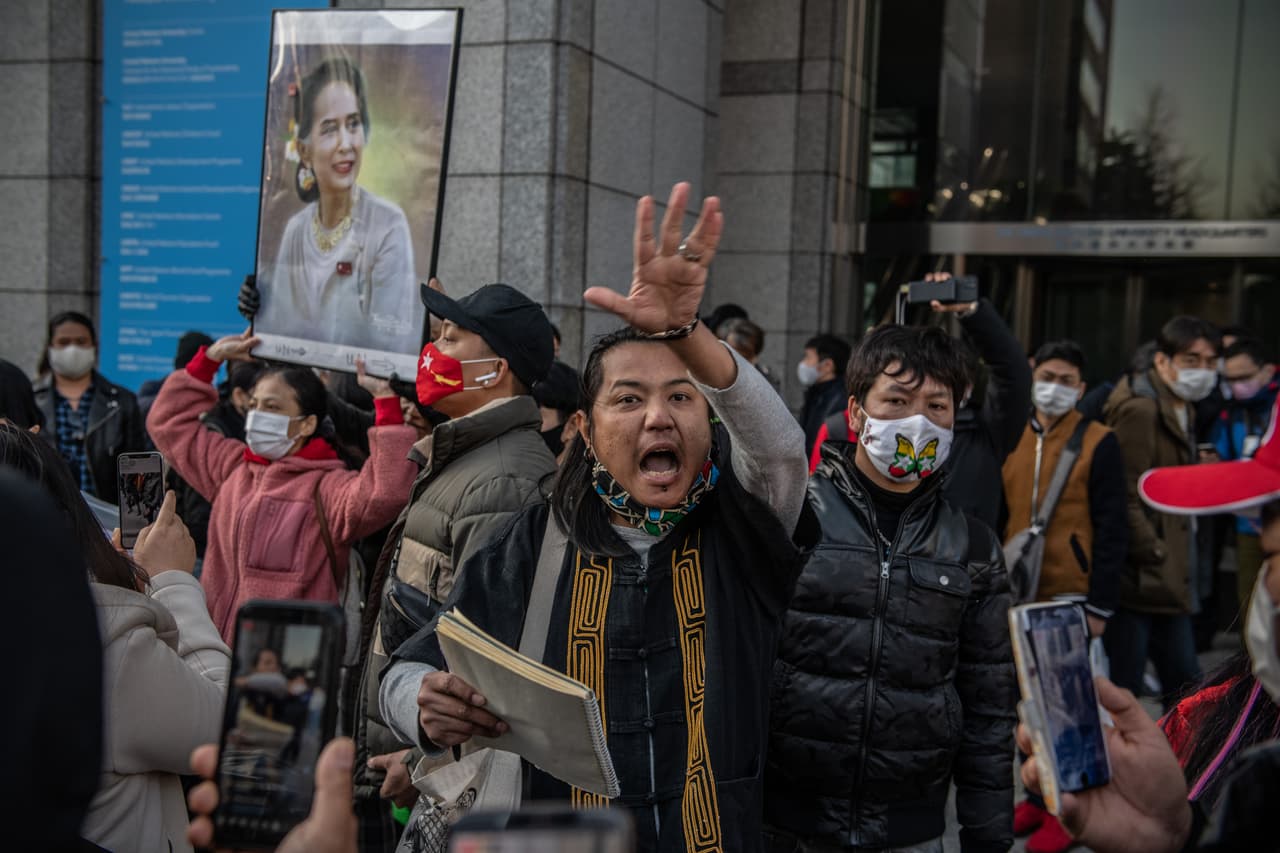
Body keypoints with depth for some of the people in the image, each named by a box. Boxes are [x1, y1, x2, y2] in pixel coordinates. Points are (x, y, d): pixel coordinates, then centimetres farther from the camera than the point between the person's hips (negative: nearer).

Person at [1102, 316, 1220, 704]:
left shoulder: (1183, 409, 16)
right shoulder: (1140, 409, -16)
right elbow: (1125, 498, -20)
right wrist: (1155, 555, -17)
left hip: (1168, 582, 10)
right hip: (1138, 580, -10)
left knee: (1184, 683, 15)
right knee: (1122, 686, -1)